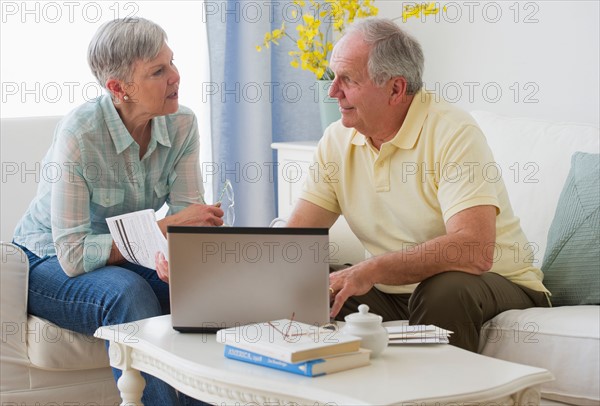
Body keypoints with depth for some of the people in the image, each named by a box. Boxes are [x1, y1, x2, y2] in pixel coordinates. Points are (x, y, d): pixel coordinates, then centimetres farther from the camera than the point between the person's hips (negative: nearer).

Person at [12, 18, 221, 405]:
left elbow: (189, 217, -12)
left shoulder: (182, 124, -10)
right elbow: (73, 255, -27)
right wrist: (165, 228, -29)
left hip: (126, 260, 5)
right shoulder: (79, 133, -26)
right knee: (128, 292, -35)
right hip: (51, 264, -4)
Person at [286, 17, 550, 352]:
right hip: (395, 293, 5)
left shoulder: (453, 133, -20)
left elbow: (475, 252, -33)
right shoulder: (338, 140, 0)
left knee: (443, 288, -36)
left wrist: (370, 271, -36)